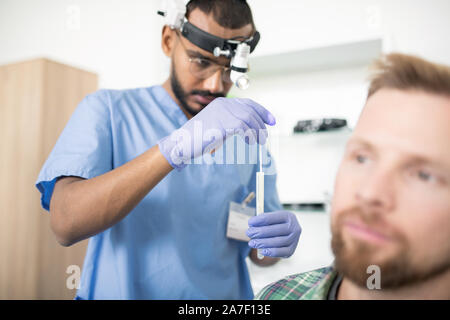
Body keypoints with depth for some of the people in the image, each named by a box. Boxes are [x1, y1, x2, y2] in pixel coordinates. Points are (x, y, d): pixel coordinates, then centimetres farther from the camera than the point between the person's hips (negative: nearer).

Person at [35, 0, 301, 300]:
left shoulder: (247, 131, 3)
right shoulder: (108, 109, -5)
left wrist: (279, 237, -14)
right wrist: (177, 147, -28)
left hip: (225, 294, 3)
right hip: (123, 290, -2)